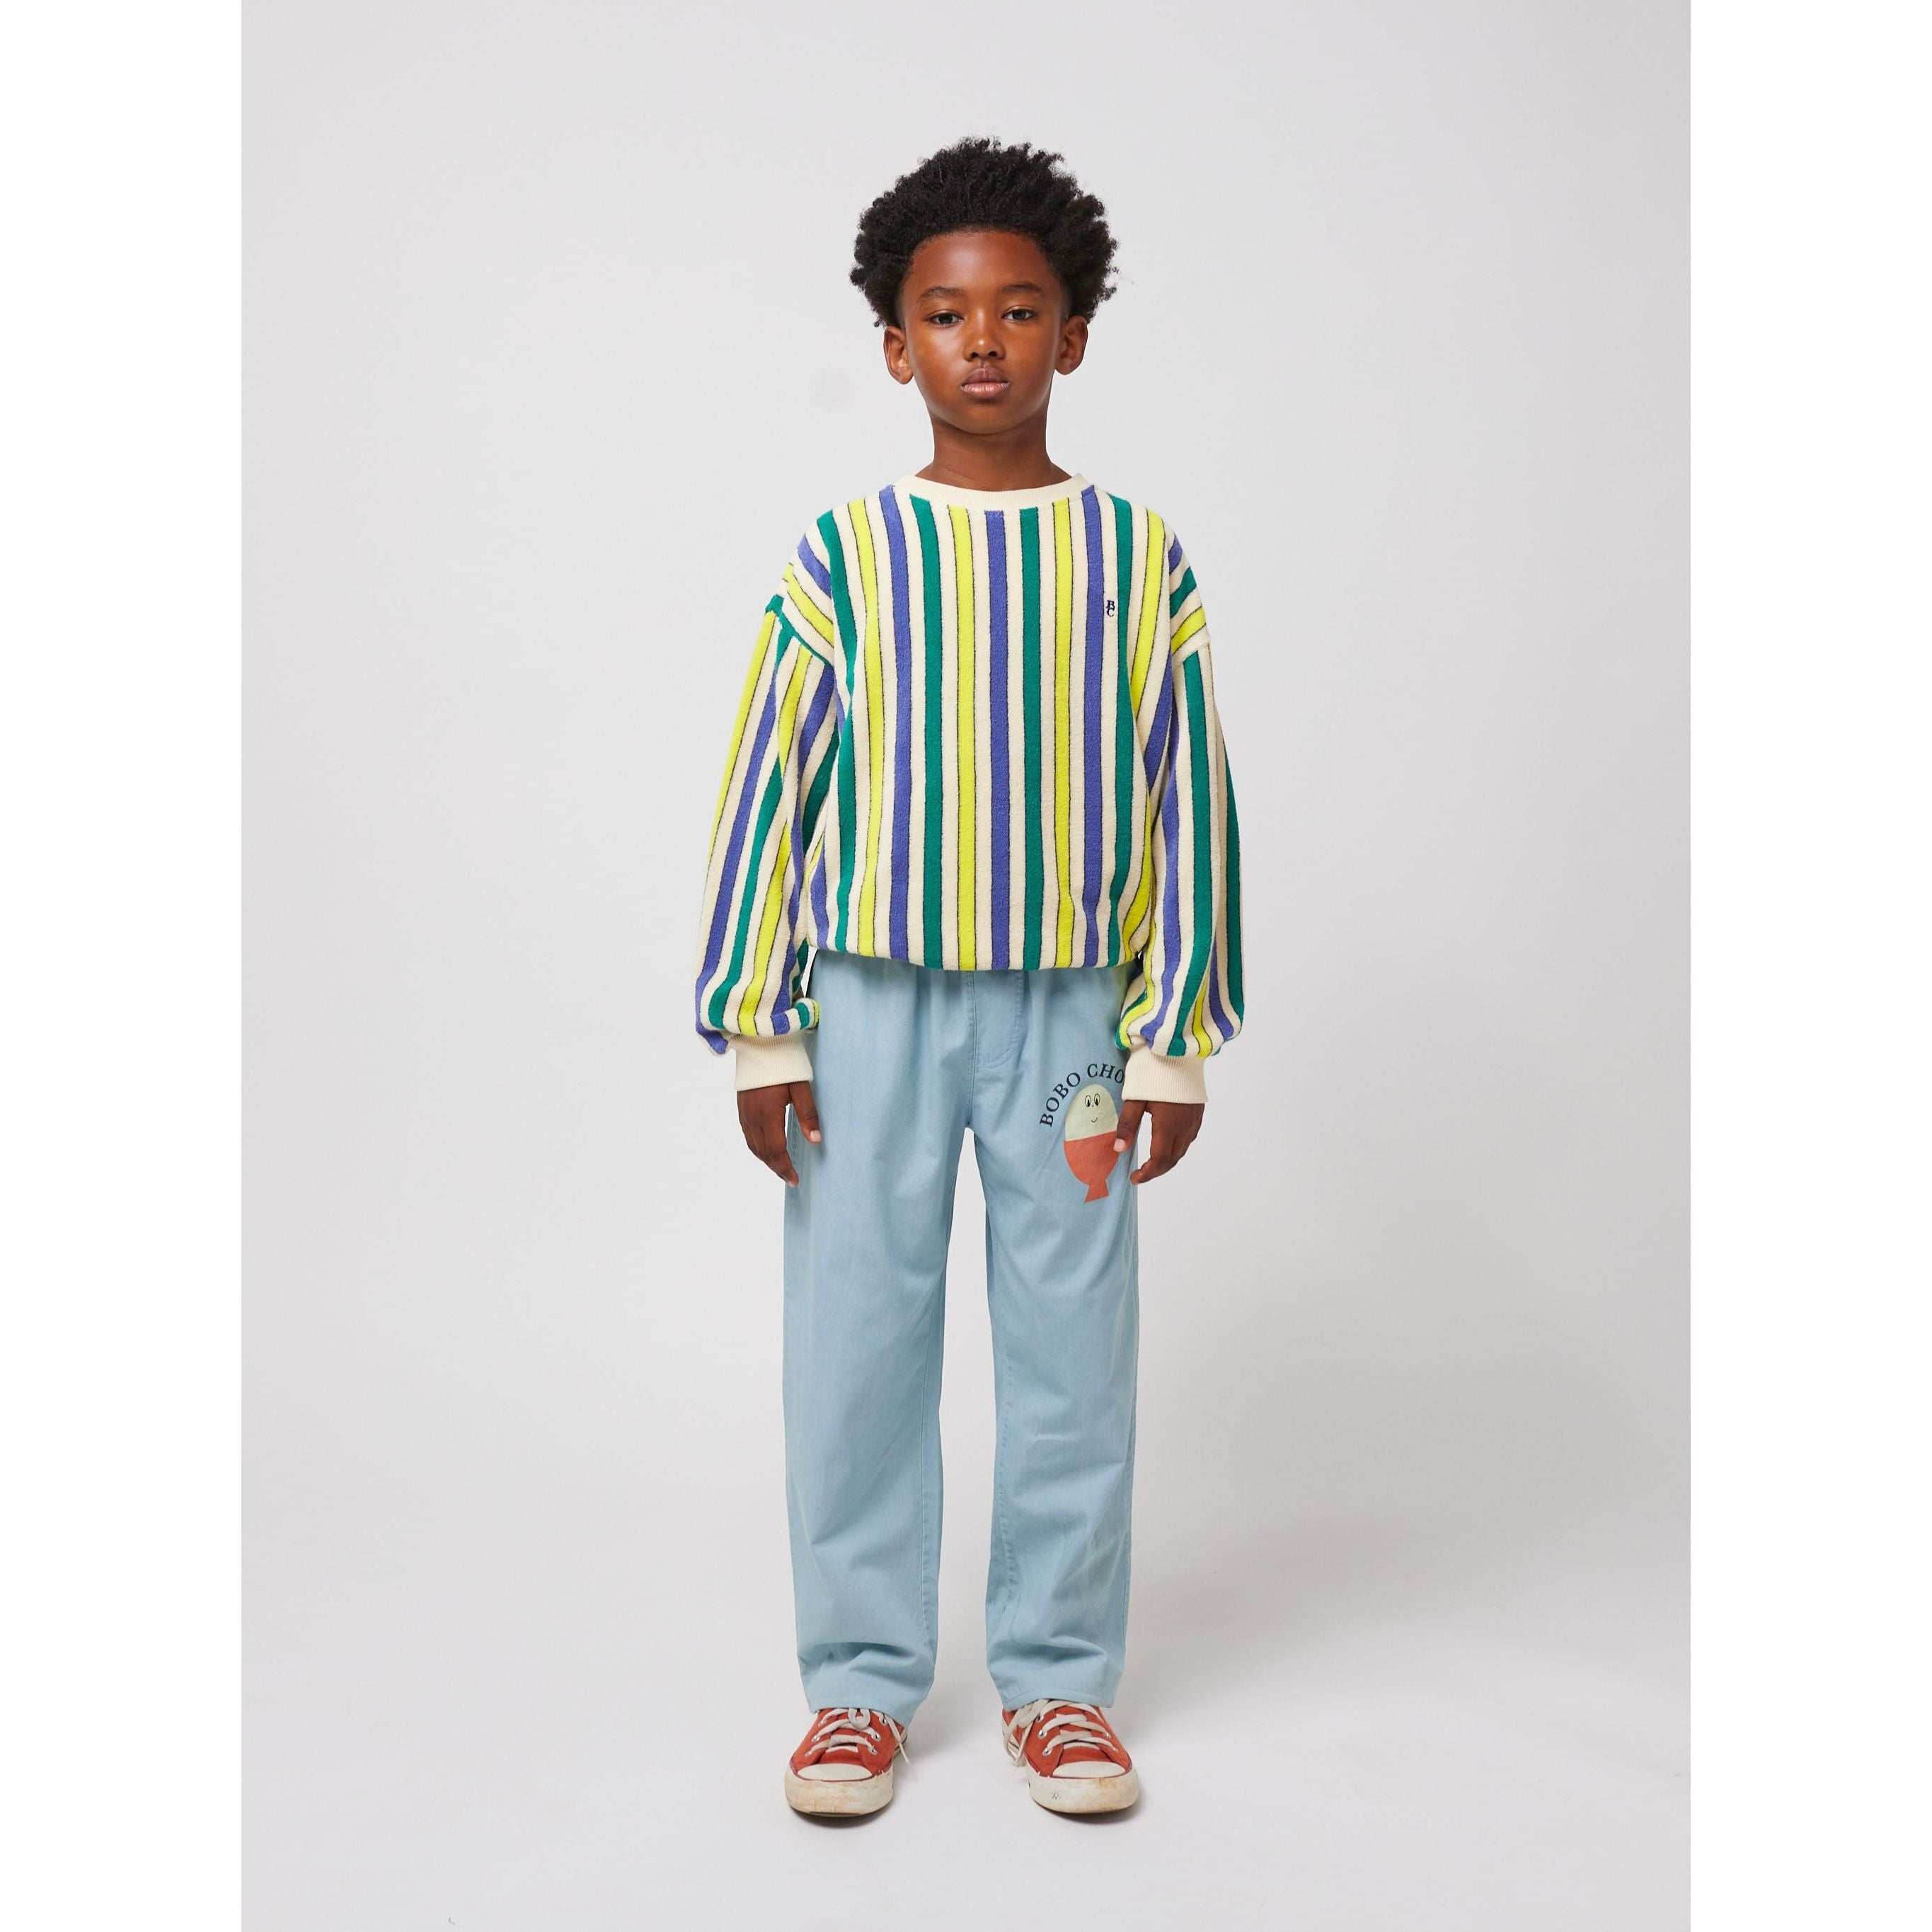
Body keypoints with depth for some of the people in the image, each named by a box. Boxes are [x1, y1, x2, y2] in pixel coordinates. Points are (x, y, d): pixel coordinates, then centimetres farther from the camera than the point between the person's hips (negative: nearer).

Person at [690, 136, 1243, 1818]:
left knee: (1073, 1348, 7)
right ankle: (863, 1682, 21)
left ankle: (1058, 1677, 23)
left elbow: (1185, 805, 3)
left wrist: (1174, 1043, 1)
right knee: (859, 1347, 5)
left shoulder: (1137, 555, 2)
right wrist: (760, 1032, -3)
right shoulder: (843, 556, -1)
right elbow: (769, 797, 0)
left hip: (1070, 1009, 1)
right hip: (875, 1004, 0)